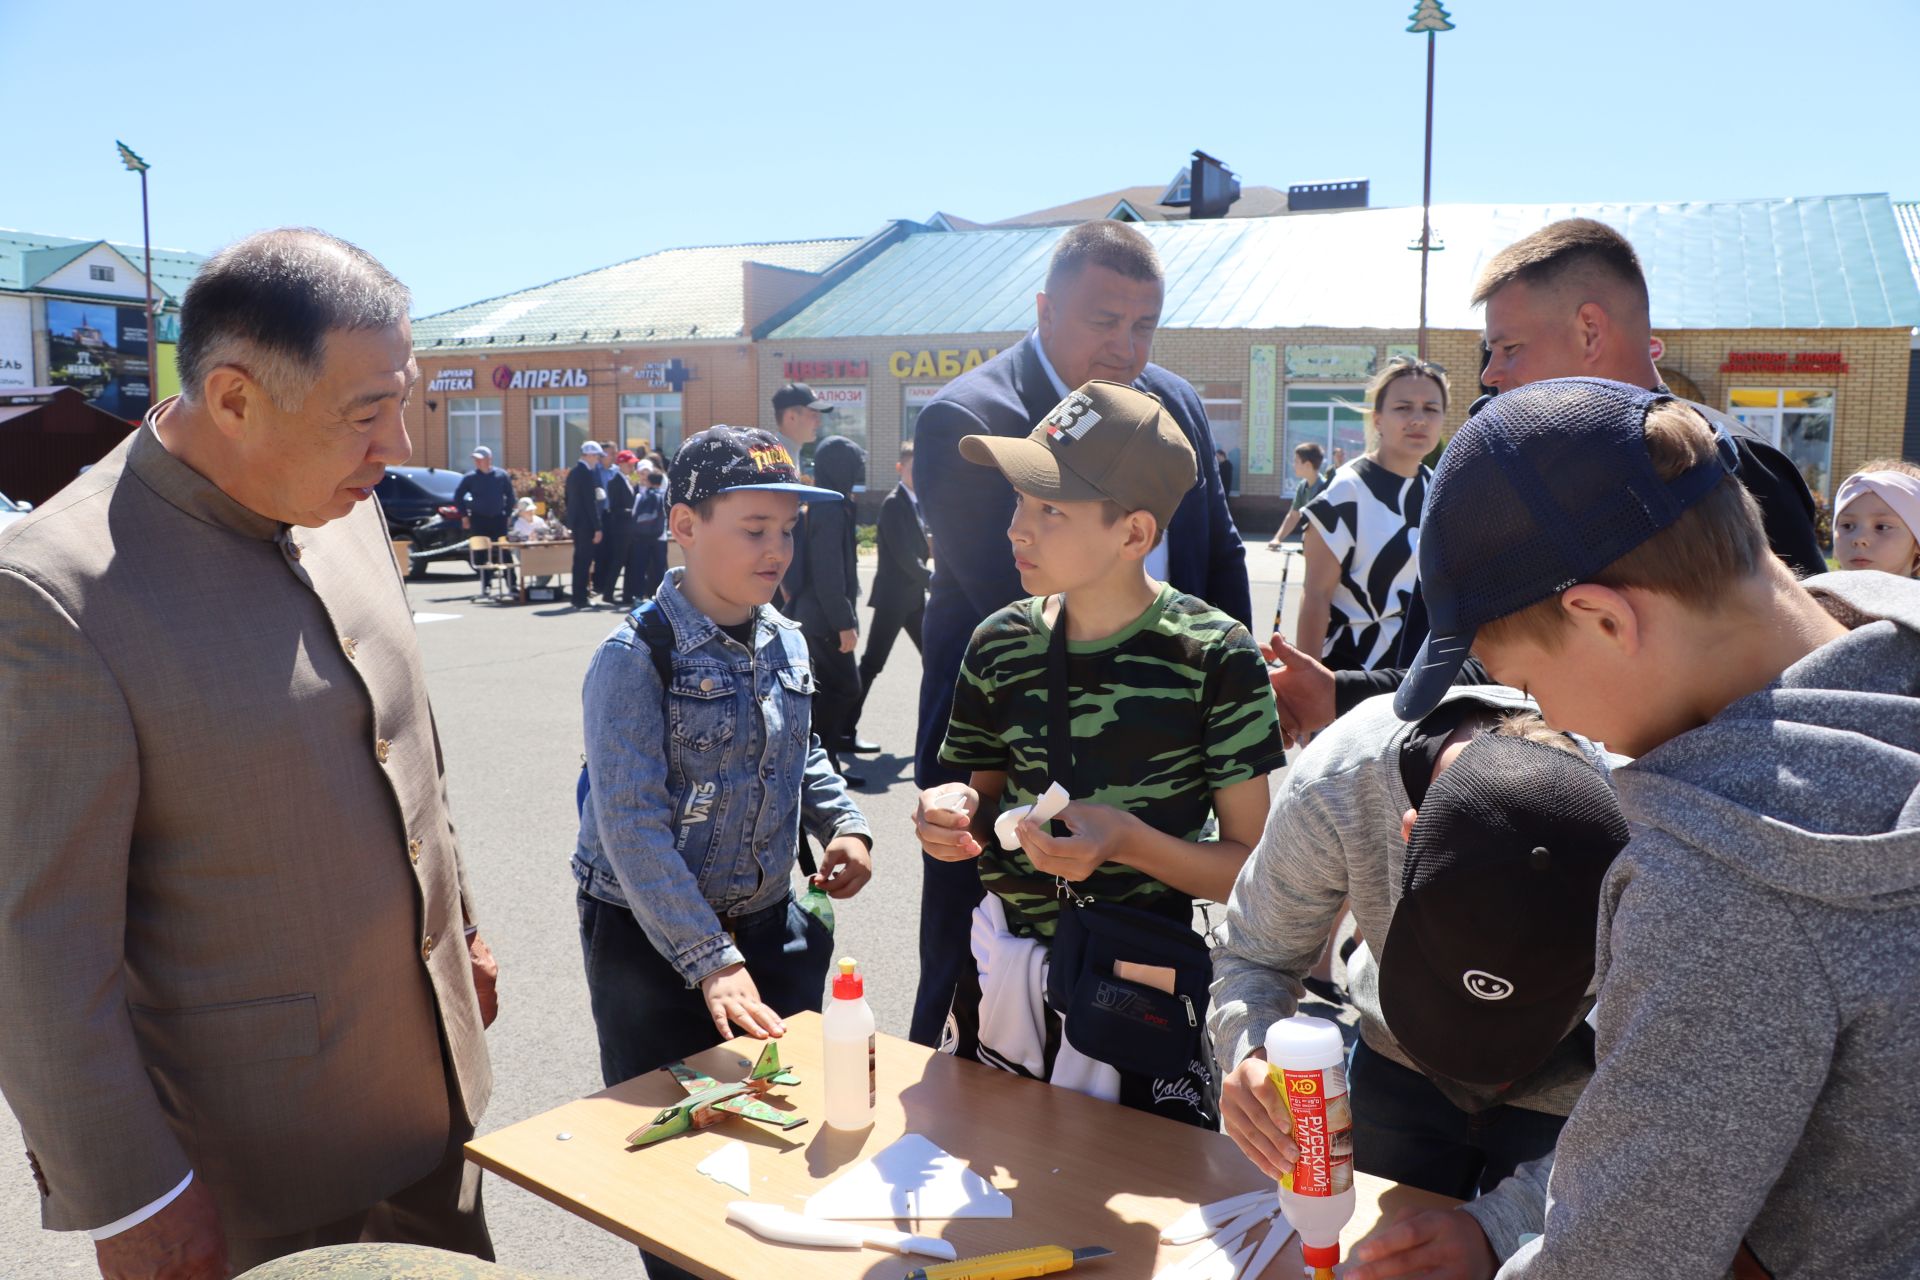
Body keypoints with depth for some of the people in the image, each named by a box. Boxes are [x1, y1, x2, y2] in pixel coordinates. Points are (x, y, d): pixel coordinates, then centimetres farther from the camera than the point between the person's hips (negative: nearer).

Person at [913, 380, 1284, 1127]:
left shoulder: (1215, 658, -14)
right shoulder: (1000, 644, -1)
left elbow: (1254, 869, -10)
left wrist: (1128, 840, -25)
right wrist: (960, 812, -10)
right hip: (1002, 981, 4)